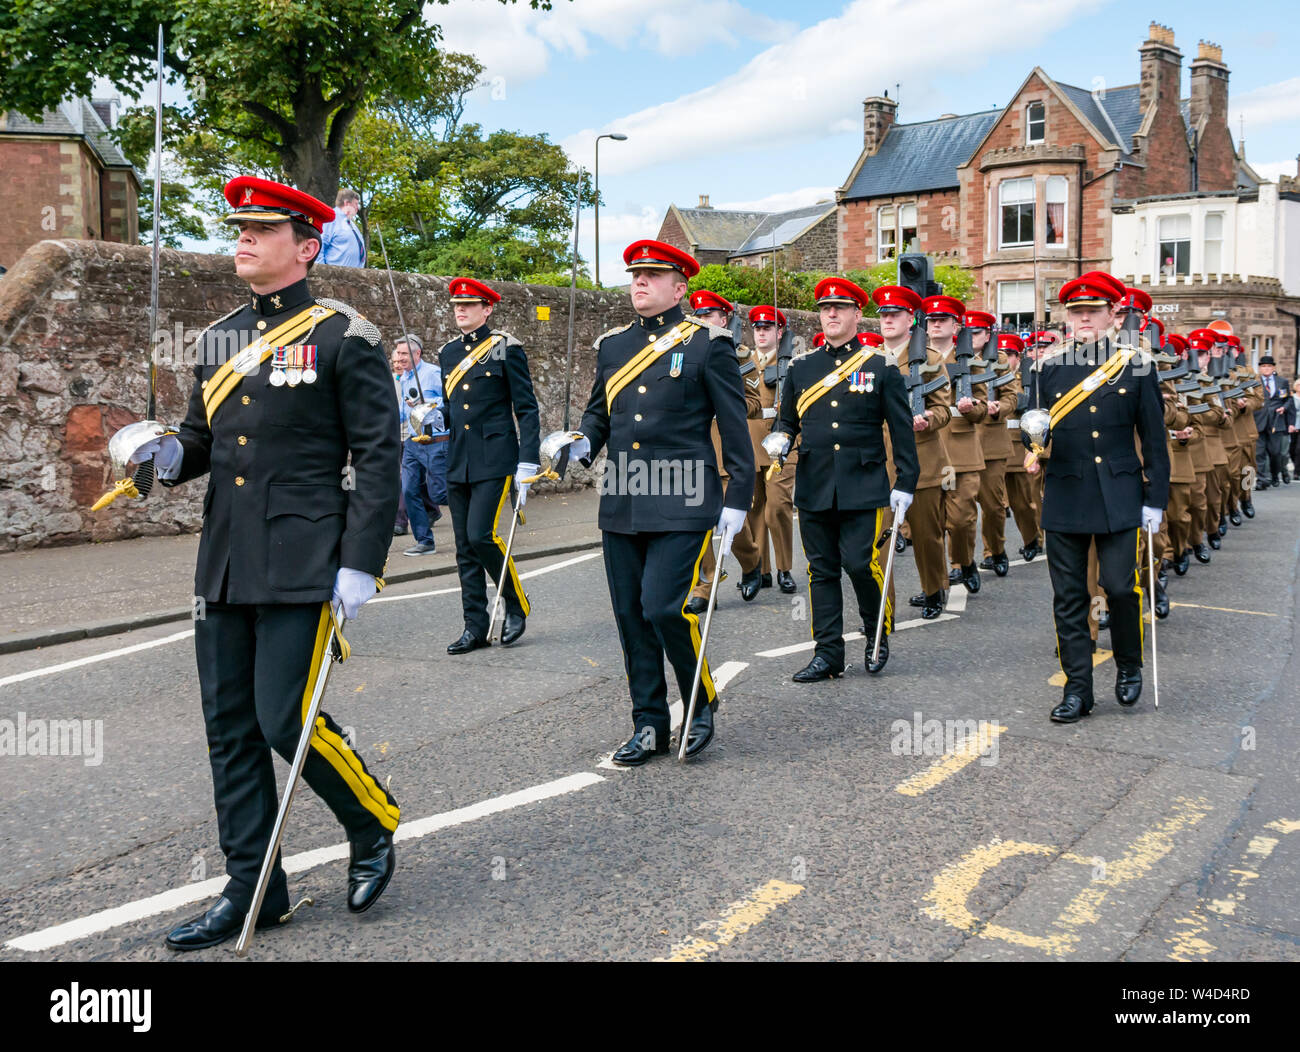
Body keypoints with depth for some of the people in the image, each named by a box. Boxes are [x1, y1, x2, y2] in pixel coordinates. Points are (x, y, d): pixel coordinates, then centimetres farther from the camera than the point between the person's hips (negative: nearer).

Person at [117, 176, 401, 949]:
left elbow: (379, 457, -9)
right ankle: (253, 889, 22)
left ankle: (374, 827, 20)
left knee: (286, 718, -8)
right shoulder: (219, 339, 14)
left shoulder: (344, 337, -6)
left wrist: (361, 564, -15)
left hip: (302, 565, -7)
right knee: (230, 727, 9)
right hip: (225, 563, 7)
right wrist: (168, 455, -2)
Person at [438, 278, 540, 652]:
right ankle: (475, 627, 13)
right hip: (457, 463, 6)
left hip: (494, 459, -6)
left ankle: (516, 603, 8)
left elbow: (527, 408, -6)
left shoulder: (506, 348, -4)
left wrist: (527, 464, -12)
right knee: (465, 549, 6)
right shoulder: (448, 351, 13)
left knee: (481, 535, -15)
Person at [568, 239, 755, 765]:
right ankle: (650, 725, 20)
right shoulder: (612, 344, 14)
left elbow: (734, 427, -2)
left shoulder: (708, 344, -1)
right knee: (630, 614, 7)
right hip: (621, 504, 6)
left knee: (663, 607, -14)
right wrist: (584, 441, 1)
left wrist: (737, 500, -7)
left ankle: (702, 703, 12)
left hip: (681, 504, -5)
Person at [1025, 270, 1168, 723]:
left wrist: (1156, 500, 1)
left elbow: (1153, 439, 5)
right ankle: (1077, 689, 13)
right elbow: (1033, 430, 11)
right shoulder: (1048, 367, 6)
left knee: (1120, 586, -5)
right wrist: (1033, 436, -13)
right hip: (1064, 498, 1)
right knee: (1068, 596, 3)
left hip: (1119, 498, -1)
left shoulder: (1136, 366, 3)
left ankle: (1129, 667, 23)